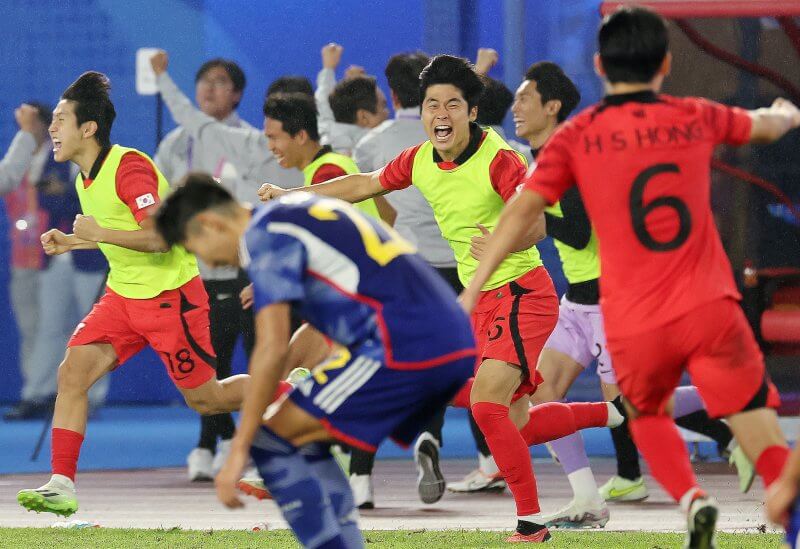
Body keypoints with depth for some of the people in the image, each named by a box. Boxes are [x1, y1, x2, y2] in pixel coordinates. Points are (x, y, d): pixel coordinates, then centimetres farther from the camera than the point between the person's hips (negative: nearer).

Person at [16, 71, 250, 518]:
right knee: (73, 371, -11)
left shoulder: (129, 168, -21)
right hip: (123, 294, 8)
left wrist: (99, 233, -28)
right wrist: (72, 242, 9)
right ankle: (62, 486, -12)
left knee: (205, 398, 3)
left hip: (170, 295, -8)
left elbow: (161, 237, -28)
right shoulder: (86, 179, 8)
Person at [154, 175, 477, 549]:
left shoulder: (264, 235, -4)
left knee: (273, 441, -1)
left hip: (402, 349, -9)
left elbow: (273, 348, -12)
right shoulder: (303, 210, 23)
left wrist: (238, 451, -10)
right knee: (306, 443, 20)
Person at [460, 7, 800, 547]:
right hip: (709, 310, 0)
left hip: (634, 327, 0)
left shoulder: (577, 136, 2)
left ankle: (693, 502, 3)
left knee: (647, 416, 27)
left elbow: (522, 210, -6)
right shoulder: (696, 118, 9)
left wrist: (473, 288, -2)